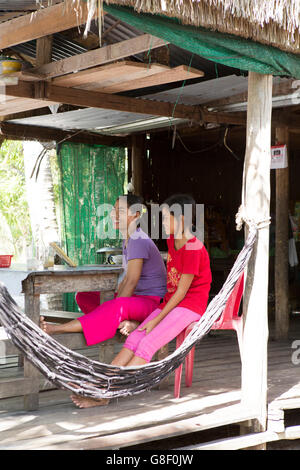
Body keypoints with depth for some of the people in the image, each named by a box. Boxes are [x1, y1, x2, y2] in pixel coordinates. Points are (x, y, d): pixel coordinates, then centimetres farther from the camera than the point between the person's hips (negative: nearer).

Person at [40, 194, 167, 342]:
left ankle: (57, 329, -42)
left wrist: (114, 309, -24)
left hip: (152, 301, -10)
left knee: (118, 307, -41)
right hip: (135, 297, 10)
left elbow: (131, 282, -23)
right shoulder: (128, 239, 12)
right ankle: (128, 322, -15)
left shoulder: (139, 241, -18)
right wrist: (114, 299, 2)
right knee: (83, 296, 1)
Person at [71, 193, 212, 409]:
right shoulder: (172, 240, 11)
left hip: (190, 306, -8)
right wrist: (158, 313, 13)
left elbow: (182, 292, -17)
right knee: (134, 339, -13)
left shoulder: (194, 249, -17)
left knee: (148, 345, -24)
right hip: (170, 303, 8)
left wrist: (156, 320, -15)